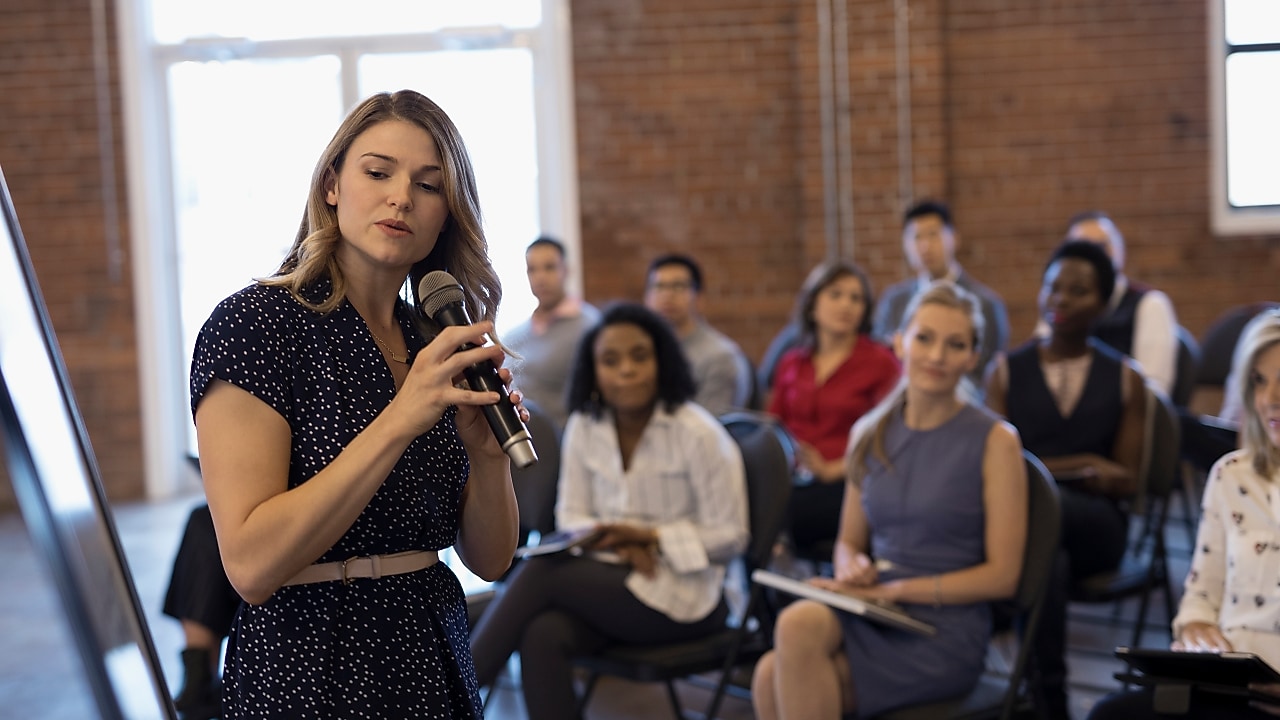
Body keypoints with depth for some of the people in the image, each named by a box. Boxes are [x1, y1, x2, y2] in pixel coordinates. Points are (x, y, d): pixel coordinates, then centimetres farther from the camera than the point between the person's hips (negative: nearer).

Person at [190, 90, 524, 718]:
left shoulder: (435, 344, 6)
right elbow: (252, 565, -21)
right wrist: (398, 422, -26)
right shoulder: (254, 323, -12)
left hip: (434, 659, 6)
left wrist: (487, 449, -15)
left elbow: (489, 559, 4)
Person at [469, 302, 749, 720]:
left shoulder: (698, 434, -11)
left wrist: (647, 536, -18)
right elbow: (571, 516, 9)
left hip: (681, 595, -4)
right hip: (610, 577, 4)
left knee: (540, 571, -25)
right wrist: (617, 542, -13)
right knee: (543, 635, -30)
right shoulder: (584, 426, 4)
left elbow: (729, 537, -8)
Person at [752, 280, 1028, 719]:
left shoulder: (995, 440, -3)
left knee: (778, 678, -29)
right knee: (798, 622, -33)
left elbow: (1002, 575, -5)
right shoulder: (869, 434, 12)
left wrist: (897, 589, -13)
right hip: (868, 617, 4)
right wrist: (852, 566, -4)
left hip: (945, 628, -4)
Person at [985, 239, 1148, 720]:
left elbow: (1126, 480, 6)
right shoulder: (1006, 372, 9)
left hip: (1093, 523, 1)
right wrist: (1082, 464, -12)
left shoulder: (1125, 380, 11)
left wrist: (1044, 467, -15)